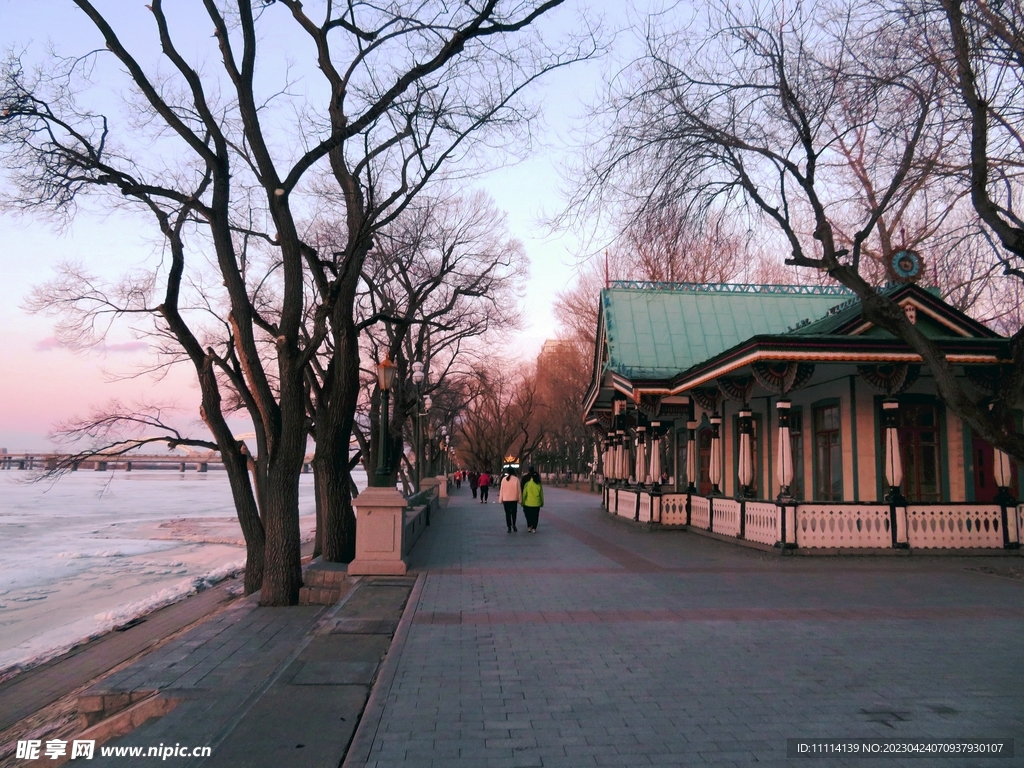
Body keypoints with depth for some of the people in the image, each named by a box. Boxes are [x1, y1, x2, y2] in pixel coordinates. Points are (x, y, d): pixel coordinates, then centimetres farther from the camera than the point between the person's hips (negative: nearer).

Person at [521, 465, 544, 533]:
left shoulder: (527, 484, -8)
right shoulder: (539, 485, -3)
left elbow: (524, 494, -4)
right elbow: (541, 494, 4)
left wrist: (523, 502, 6)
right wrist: (542, 502, 15)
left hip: (528, 503, -1)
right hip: (537, 503, 1)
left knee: (528, 515, 13)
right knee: (535, 516, 6)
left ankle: (529, 527, 15)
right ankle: (534, 528, 5)